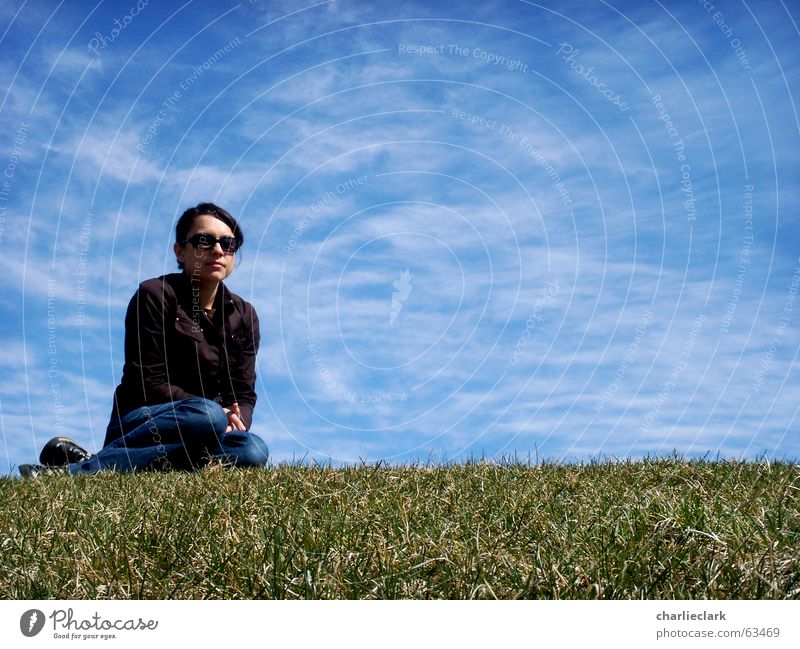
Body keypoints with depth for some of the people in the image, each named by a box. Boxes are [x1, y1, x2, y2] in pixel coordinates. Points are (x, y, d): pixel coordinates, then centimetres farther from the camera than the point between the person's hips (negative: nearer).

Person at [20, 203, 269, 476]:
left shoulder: (244, 315, 12)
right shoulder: (155, 295, -4)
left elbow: (243, 394, 9)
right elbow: (149, 384, -11)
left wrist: (237, 420, -16)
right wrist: (216, 412, -21)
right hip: (142, 421, -5)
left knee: (254, 450, -32)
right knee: (208, 417, -39)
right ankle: (83, 466, -27)